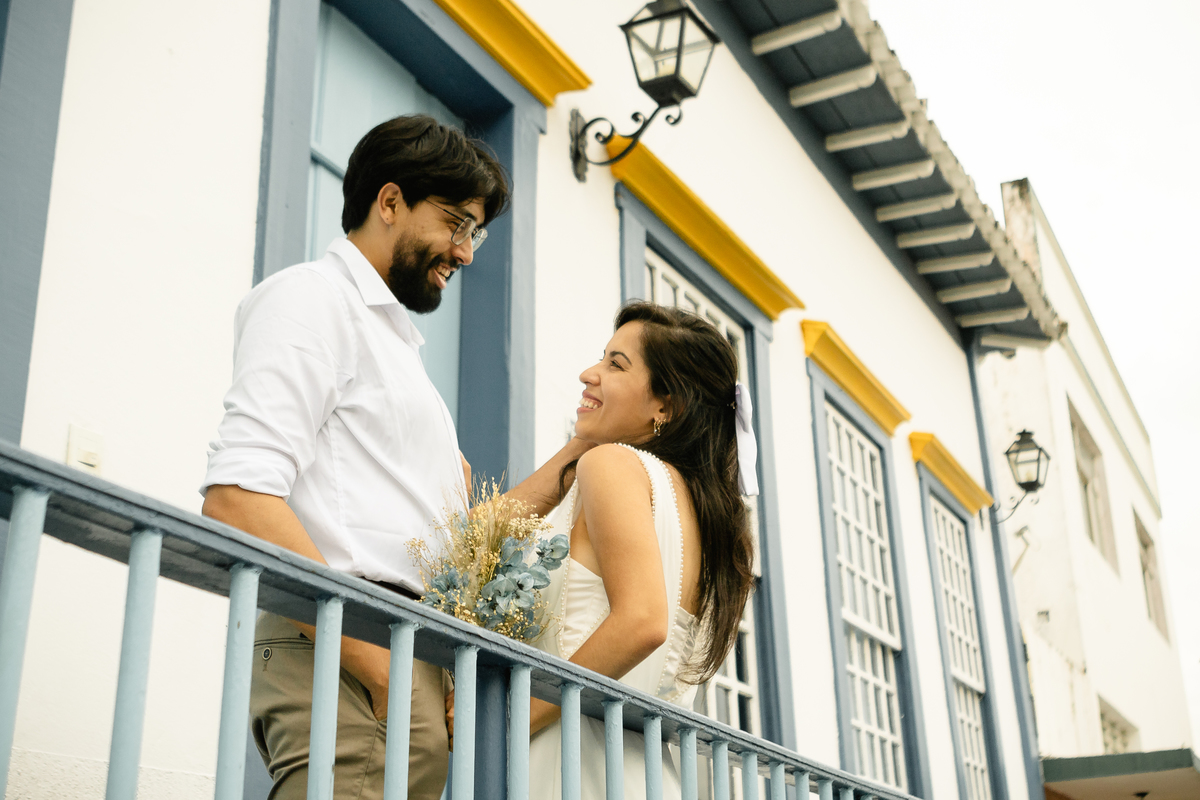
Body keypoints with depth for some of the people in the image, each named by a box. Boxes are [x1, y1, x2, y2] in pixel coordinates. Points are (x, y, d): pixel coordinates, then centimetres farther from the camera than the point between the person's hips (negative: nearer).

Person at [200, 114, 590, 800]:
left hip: (417, 666, 9)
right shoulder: (314, 296, 0)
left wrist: (574, 459, 15)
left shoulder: (398, 342, 28)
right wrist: (381, 667, -19)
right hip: (342, 665, -9)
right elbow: (238, 501, -16)